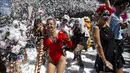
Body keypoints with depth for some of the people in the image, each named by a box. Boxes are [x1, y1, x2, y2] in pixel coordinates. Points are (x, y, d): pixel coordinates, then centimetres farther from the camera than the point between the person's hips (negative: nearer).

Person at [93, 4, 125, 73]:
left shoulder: (107, 24, 3)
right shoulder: (96, 28, -16)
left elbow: (109, 9, 14)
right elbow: (98, 45, -20)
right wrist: (104, 61, -20)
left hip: (115, 55, 7)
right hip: (105, 56, -7)